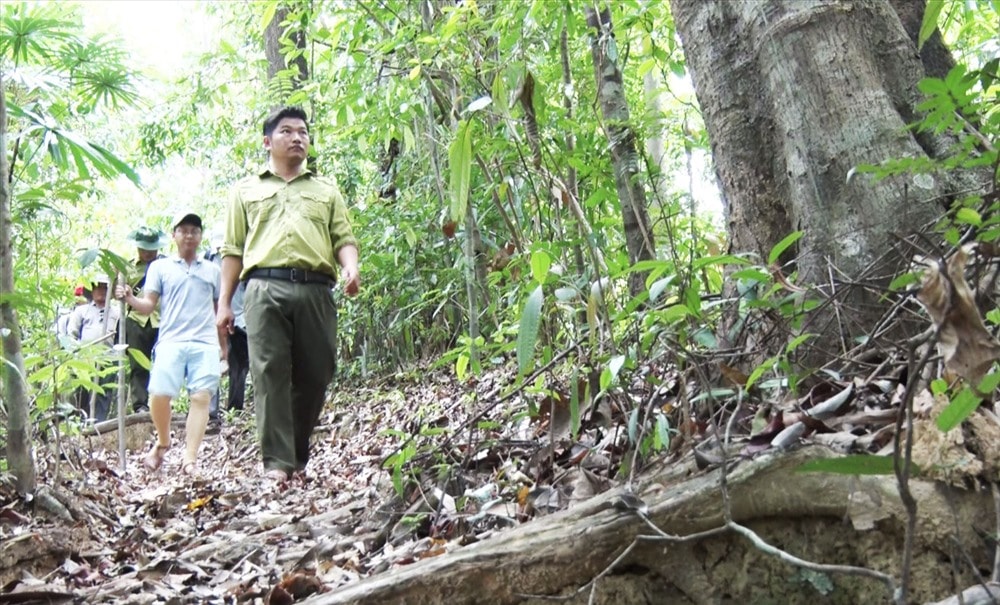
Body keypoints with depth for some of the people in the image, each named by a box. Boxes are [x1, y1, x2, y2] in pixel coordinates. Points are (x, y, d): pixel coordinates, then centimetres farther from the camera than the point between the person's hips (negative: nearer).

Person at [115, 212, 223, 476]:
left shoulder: (212, 270, 18)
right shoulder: (160, 267, 13)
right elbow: (148, 305, 6)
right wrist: (130, 299, -14)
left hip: (205, 343, 1)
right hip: (171, 342, -1)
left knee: (201, 397, -10)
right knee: (159, 394, -12)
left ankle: (190, 459, -10)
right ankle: (162, 442, 16)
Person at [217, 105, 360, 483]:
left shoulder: (326, 189, 25)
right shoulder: (246, 190, 22)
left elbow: (344, 238, 16)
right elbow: (233, 250, 16)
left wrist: (350, 267, -7)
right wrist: (224, 303, 8)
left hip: (315, 289, 1)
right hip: (265, 287, -1)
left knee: (315, 374, -1)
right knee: (270, 373, -10)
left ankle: (298, 456, 14)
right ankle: (277, 462, -8)